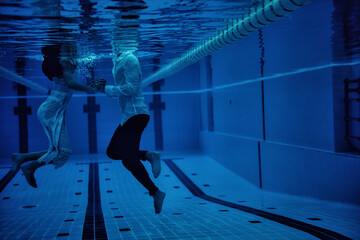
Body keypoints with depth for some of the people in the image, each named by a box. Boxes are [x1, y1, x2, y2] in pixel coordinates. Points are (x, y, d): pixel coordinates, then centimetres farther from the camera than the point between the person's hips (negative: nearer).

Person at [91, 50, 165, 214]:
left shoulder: (129, 59, -13)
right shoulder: (118, 61, 17)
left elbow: (131, 88, -21)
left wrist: (106, 89, -15)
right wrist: (104, 86, 5)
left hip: (136, 114, -10)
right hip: (128, 116, 10)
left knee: (128, 159, -10)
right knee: (112, 152, 13)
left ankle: (155, 192, -1)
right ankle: (149, 156, 8)